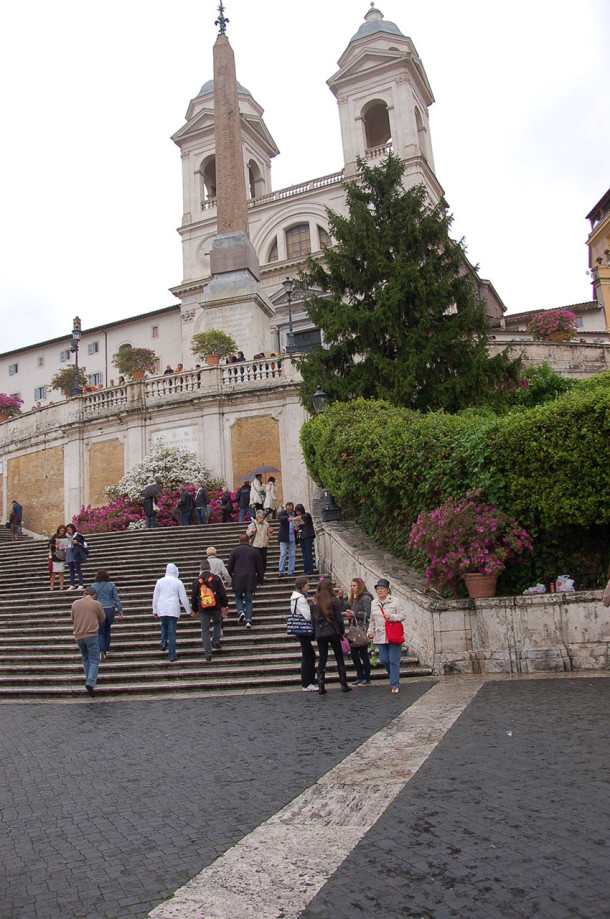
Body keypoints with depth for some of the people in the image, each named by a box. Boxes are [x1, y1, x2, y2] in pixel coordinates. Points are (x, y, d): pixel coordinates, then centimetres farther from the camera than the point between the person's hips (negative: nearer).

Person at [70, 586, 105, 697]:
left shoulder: (75, 603, 6)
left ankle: (89, 679, 21)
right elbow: (101, 619, 8)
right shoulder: (97, 604, -3)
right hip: (91, 635, -4)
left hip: (78, 636, 4)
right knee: (94, 660, -1)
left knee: (85, 659, 20)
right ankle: (90, 682, -15)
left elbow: (72, 618, 17)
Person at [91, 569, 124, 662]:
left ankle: (102, 651, -14)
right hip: (110, 609, 1)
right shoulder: (111, 585, -2)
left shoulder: (94, 586, -3)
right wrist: (120, 611, 4)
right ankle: (107, 650, 24)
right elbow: (117, 599, -1)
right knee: (107, 630, 20)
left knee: (100, 632, 4)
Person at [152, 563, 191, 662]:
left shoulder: (160, 581, 4)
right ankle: (171, 655, 2)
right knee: (172, 631, 2)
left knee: (164, 626, 27)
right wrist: (188, 610, 12)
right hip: (173, 609, -2)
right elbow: (184, 598, 2)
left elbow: (155, 597, 7)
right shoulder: (178, 582, 0)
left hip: (161, 609, 2)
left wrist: (154, 611, 15)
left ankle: (164, 642, 5)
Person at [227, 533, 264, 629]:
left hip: (237, 579, -1)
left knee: (238, 597, 17)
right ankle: (248, 620, -3)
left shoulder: (234, 551, 3)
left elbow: (230, 566, 4)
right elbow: (260, 567, 10)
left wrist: (229, 577, 18)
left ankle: (241, 611, -9)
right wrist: (260, 579, 19)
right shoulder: (254, 551, 8)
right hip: (250, 579, 1)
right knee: (248, 600, 6)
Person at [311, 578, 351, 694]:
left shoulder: (314, 602, 3)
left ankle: (321, 687, 3)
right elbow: (339, 618, -7)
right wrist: (342, 632, 3)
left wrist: (315, 634, 11)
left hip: (319, 634, 3)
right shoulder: (333, 601, -7)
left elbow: (312, 619, 5)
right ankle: (344, 685, 11)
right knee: (339, 659, 8)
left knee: (322, 659, 7)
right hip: (333, 632, -3)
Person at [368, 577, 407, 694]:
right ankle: (394, 677, 29)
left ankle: (394, 684, 6)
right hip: (380, 636, 4)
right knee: (384, 659, 4)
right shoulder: (374, 603, 12)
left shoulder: (394, 601, -2)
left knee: (394, 660, -3)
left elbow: (403, 616, -4)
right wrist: (370, 631, 11)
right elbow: (372, 620, 21)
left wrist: (391, 617, -17)